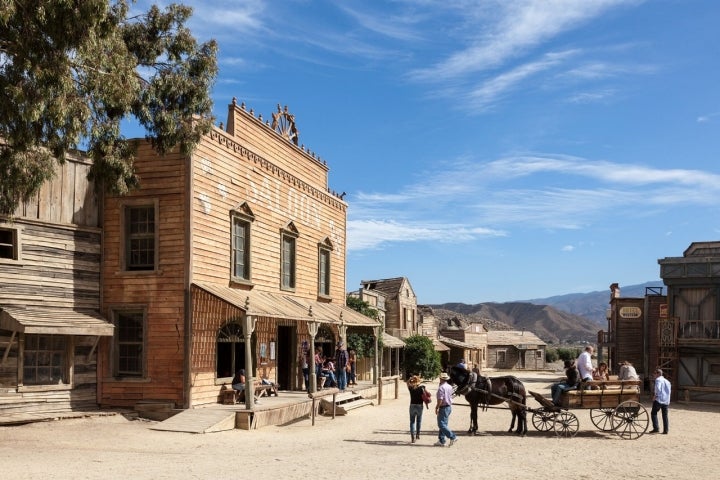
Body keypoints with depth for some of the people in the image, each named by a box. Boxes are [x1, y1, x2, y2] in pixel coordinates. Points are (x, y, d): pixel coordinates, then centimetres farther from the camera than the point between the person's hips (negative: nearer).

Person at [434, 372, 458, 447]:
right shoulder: (450, 387, 10)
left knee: (442, 425, -5)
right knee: (443, 424, 13)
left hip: (443, 408, -9)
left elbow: (440, 399, -21)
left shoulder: (441, 388, -17)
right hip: (449, 407, 9)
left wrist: (436, 408, -14)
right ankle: (441, 441, 15)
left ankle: (453, 437, -10)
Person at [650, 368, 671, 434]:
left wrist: (655, 395, -11)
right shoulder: (667, 381, 18)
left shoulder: (658, 380, -6)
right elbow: (669, 391, 19)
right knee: (665, 415, 10)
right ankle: (666, 430, 8)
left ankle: (656, 428, -6)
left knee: (653, 413, 1)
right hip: (666, 401, 7)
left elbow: (658, 388, -22)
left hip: (659, 400, -7)